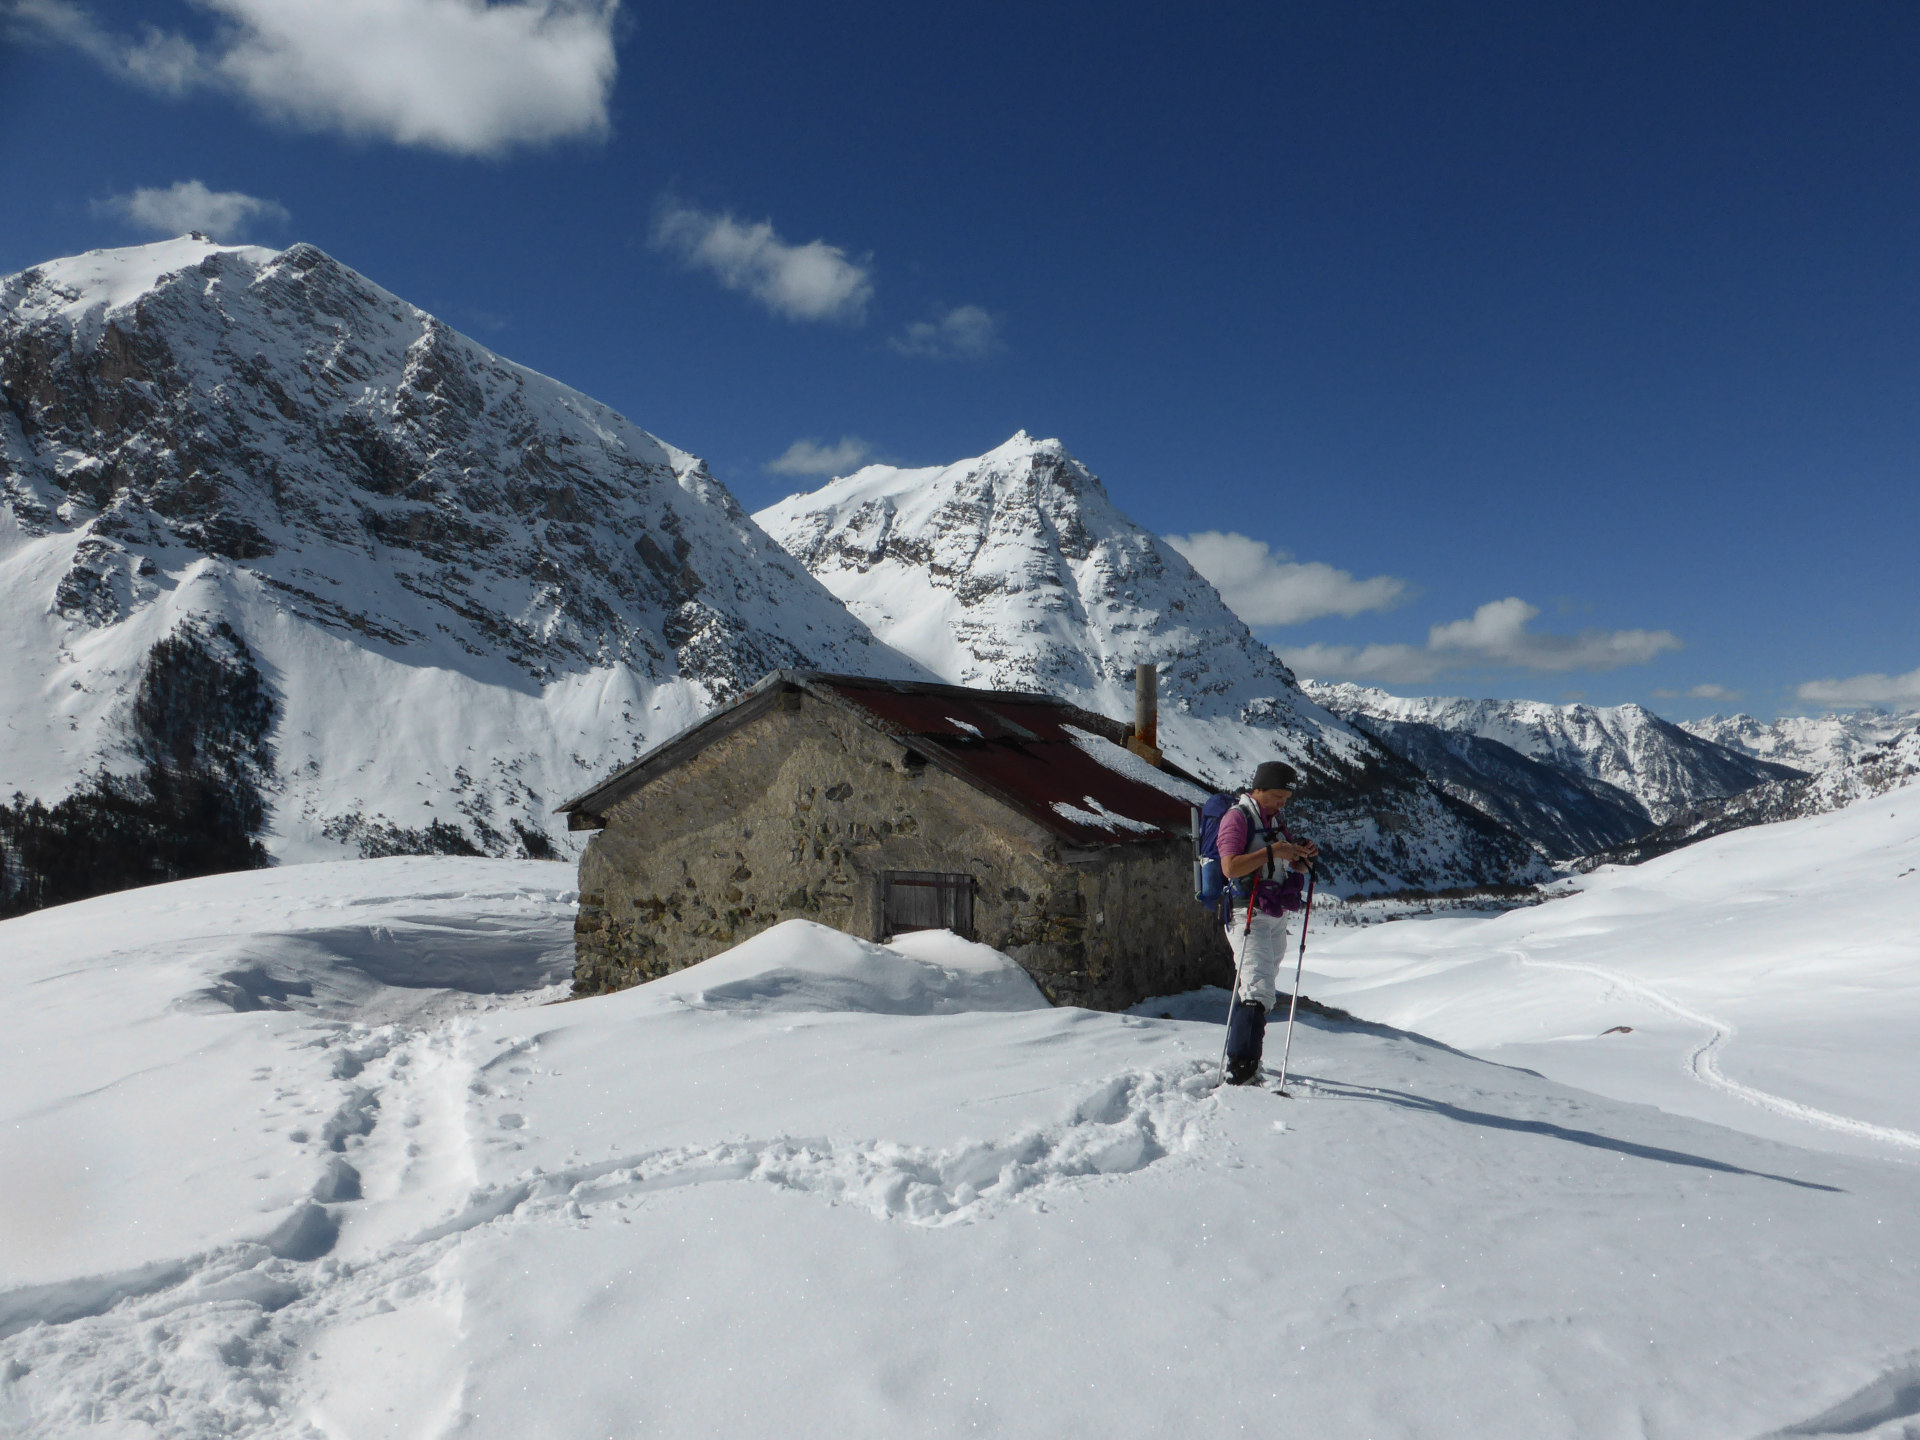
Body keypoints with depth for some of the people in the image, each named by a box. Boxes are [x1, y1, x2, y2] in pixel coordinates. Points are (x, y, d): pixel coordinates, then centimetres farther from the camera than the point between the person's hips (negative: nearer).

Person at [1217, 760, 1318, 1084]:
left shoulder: (1273, 820, 18)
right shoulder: (1237, 817, -9)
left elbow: (1292, 865, 24)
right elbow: (1229, 867, -21)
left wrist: (1304, 857, 2)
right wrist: (1270, 852, -23)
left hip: (1276, 916, 9)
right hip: (1248, 915, -9)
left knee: (1262, 990, 12)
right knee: (1259, 990, -18)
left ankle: (1246, 1062, 22)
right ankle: (1239, 1068, -19)